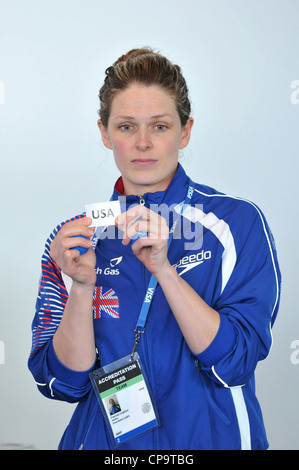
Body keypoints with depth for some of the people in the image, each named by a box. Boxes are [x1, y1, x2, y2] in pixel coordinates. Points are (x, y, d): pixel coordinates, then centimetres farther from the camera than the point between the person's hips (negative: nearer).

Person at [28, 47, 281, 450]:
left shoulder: (239, 221, -9)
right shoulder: (75, 238, -2)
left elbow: (234, 364, -17)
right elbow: (63, 383, -8)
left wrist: (164, 269, -27)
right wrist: (82, 287, -23)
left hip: (209, 437, -1)